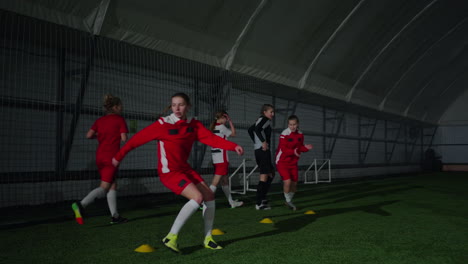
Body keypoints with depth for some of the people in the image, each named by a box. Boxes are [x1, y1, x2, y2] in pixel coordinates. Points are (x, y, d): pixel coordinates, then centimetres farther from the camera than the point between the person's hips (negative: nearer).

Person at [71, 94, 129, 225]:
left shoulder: (99, 120, 12)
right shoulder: (119, 119, -2)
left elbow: (89, 135, 2)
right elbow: (124, 138, -8)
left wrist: (100, 135, 19)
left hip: (100, 156, 7)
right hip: (111, 157, -7)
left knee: (113, 185, 13)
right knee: (104, 187, -6)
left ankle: (115, 215, 14)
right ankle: (81, 205, -25)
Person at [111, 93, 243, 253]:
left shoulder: (194, 125, 0)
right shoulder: (163, 124, -14)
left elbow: (211, 138, -11)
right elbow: (138, 138, -8)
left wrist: (233, 146, -24)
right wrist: (119, 156, -3)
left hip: (184, 168, 7)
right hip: (169, 172, -7)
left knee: (209, 196, 2)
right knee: (197, 197, -21)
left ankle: (207, 239, 14)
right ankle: (171, 237, -13)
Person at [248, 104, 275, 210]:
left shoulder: (259, 120, 21)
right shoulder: (265, 120, -7)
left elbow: (250, 130, 30)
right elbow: (257, 129, -25)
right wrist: (263, 142, -24)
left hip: (258, 149, 10)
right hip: (263, 150, -10)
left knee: (271, 174, 18)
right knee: (264, 176, -8)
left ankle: (262, 198, 17)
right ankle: (259, 203, -7)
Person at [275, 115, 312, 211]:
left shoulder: (300, 134, 1)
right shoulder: (284, 134, -18)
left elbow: (300, 147, 7)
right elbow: (284, 149, -22)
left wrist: (305, 147, -14)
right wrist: (293, 151, -38)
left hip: (293, 162, 6)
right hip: (282, 162, -6)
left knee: (294, 183, 8)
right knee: (287, 181, -18)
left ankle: (290, 201, 32)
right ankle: (288, 201, 6)